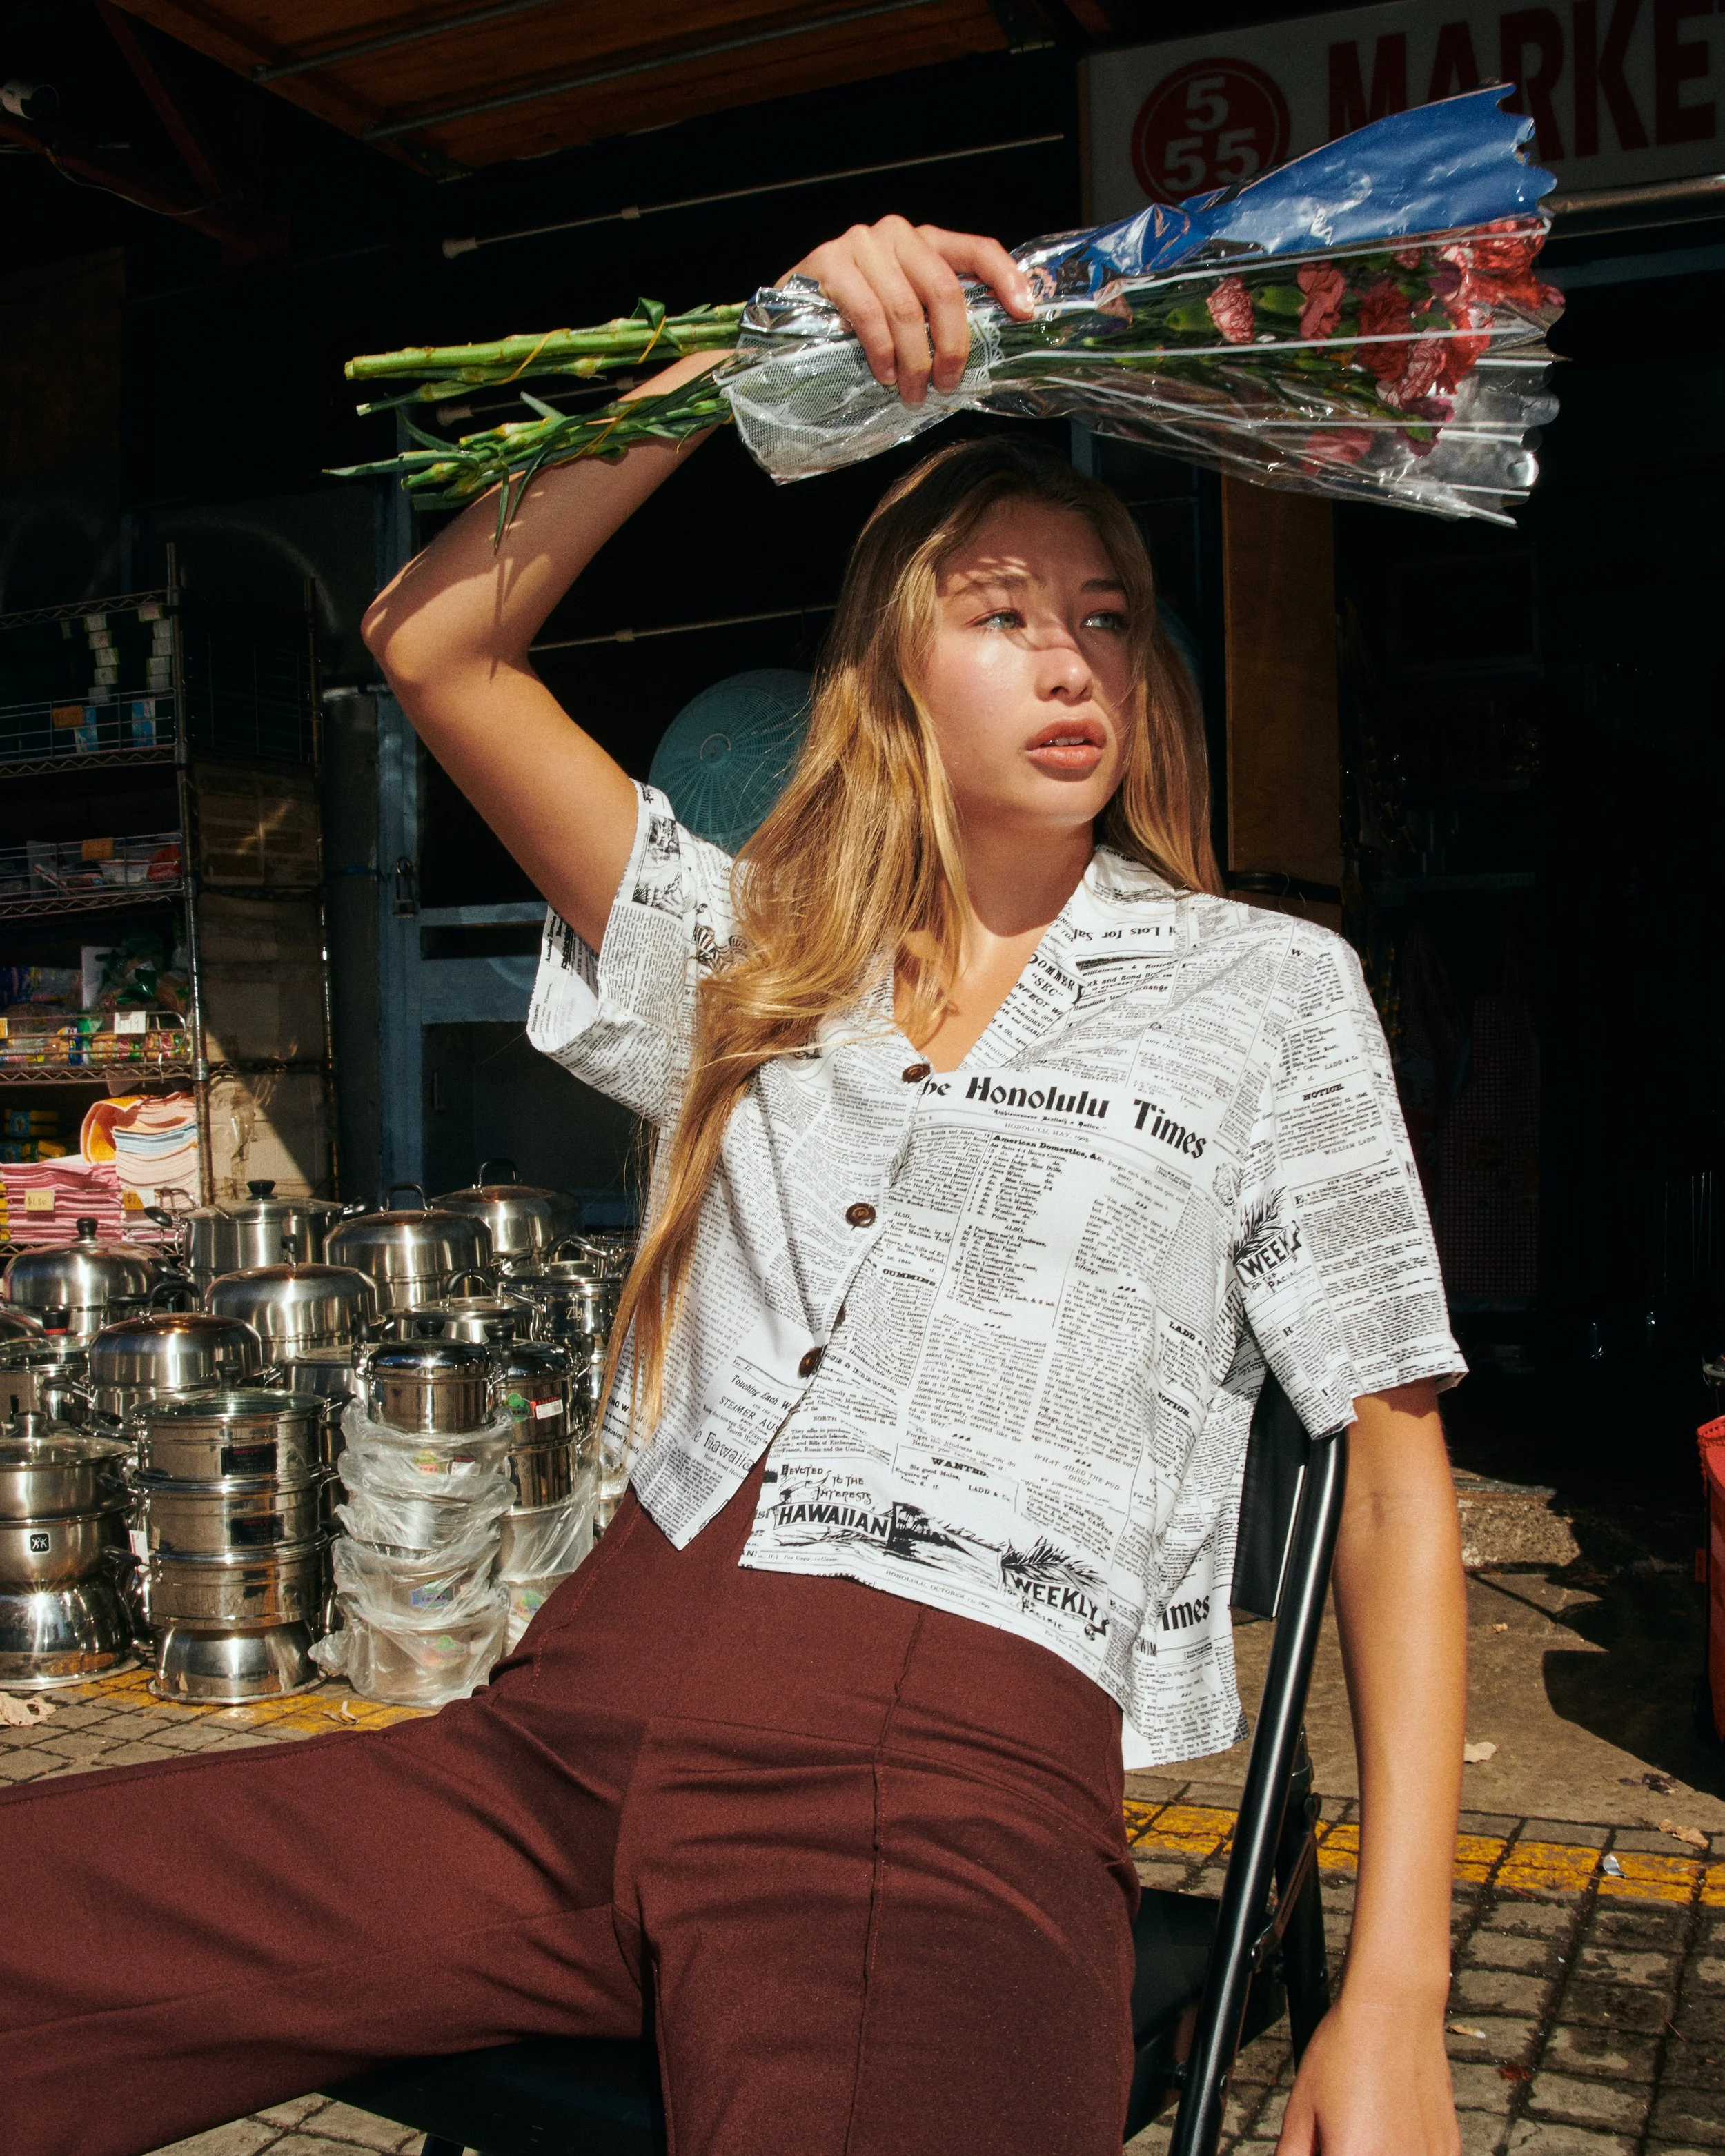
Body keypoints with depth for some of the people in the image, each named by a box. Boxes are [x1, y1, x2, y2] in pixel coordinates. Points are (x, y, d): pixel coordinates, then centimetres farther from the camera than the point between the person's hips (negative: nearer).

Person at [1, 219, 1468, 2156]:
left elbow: (1397, 1474, 7)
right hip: (568, 1724, 3)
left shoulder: (1268, 992, 11)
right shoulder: (757, 953, 18)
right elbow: (432, 640, 11)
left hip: (953, 1782, -3)